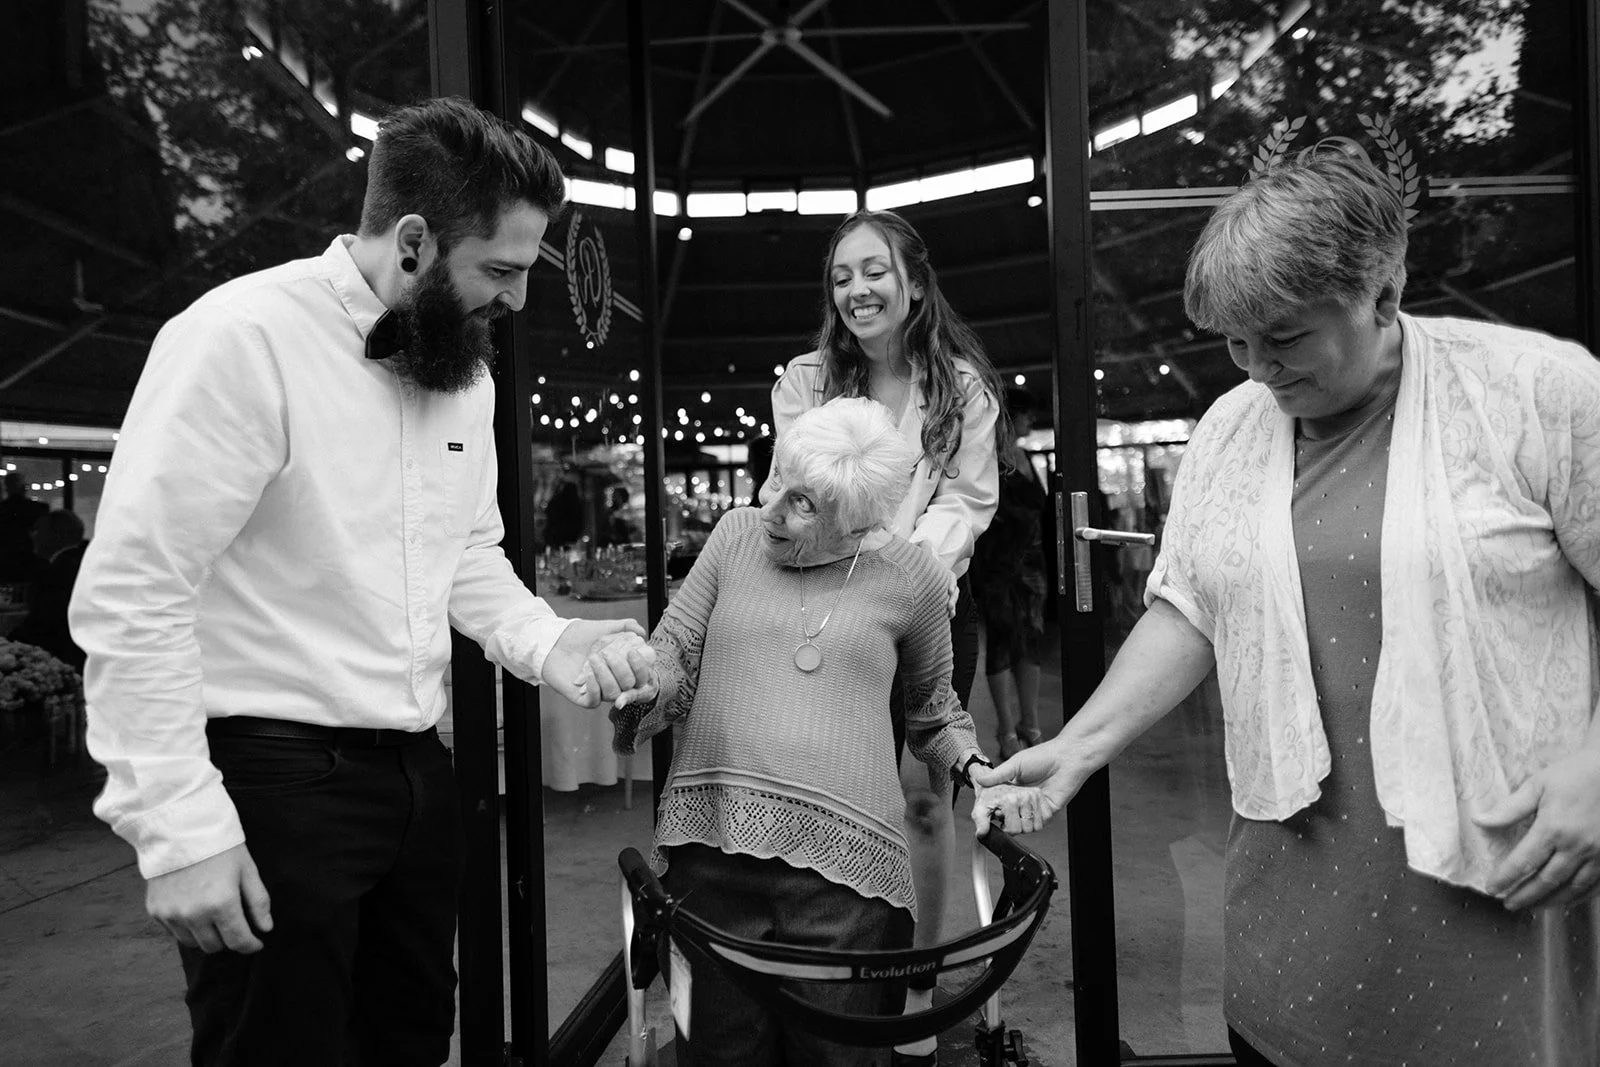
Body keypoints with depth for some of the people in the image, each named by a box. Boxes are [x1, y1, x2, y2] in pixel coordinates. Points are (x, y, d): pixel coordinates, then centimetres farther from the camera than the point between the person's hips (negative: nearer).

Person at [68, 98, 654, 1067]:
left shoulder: (465, 367, 7)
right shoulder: (245, 337, -18)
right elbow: (130, 597, -19)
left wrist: (550, 645, -2)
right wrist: (181, 829, -19)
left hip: (418, 771, 8)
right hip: (276, 780, -7)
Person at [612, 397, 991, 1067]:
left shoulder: (910, 578, 7)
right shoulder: (737, 535, 9)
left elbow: (931, 707, 22)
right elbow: (673, 652, 10)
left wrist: (973, 767, 6)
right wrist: (644, 681, -12)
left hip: (842, 853, -1)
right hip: (709, 841, 2)